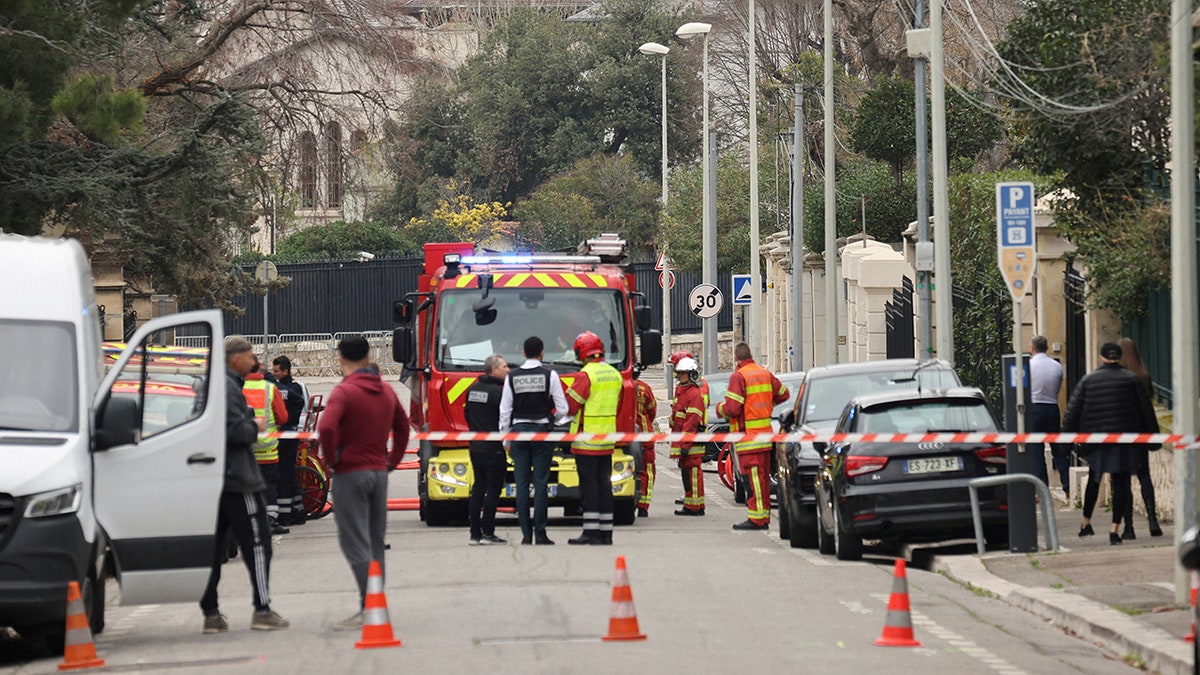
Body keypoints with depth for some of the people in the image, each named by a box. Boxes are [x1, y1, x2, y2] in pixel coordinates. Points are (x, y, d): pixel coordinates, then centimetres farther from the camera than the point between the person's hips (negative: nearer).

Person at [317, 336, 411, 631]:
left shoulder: (344, 391, -13)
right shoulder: (386, 391, 11)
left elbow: (326, 427, -26)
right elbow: (402, 426, 22)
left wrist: (331, 460, -13)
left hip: (350, 473, -7)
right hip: (379, 472, 7)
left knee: (355, 543, -8)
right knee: (375, 542, 14)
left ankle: (369, 606, -17)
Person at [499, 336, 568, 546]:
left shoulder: (512, 377, 2)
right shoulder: (550, 375, -4)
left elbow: (505, 411, 4)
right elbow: (562, 409, -3)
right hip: (542, 430, -2)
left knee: (522, 483, 3)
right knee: (541, 483, -1)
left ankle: (526, 534, 1)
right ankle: (540, 534, -4)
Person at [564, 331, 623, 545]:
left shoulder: (586, 375, -14)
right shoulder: (615, 375, 10)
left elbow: (570, 406, -13)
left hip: (586, 441, -7)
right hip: (607, 440, 7)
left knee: (589, 486, -5)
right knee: (604, 485, 10)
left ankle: (591, 533, -8)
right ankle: (606, 533, 11)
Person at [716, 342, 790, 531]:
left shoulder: (738, 377, -13)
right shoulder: (766, 374, 10)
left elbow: (732, 409, -18)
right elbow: (783, 394, 21)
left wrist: (720, 408, 3)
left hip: (748, 436, -8)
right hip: (766, 435, 8)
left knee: (753, 478, -8)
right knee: (764, 477, 12)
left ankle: (756, 519, -10)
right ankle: (764, 516, 16)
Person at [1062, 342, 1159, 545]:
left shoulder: (1088, 380, 2)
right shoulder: (1132, 379, 0)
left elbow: (1073, 410, 1)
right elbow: (1146, 409, 3)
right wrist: (1152, 435, 12)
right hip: (1123, 439, -1)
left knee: (1094, 480, 19)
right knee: (1120, 483, 1)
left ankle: (1086, 523, 25)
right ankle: (1114, 529, -7)